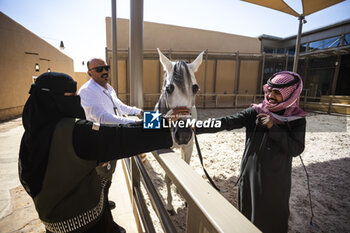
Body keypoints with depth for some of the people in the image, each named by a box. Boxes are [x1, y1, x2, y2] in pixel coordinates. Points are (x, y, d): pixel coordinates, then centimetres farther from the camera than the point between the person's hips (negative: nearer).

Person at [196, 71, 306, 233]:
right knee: (247, 213, 19)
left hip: (275, 180, -1)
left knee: (272, 217, 16)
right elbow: (226, 122, -18)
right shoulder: (256, 112, -7)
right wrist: (197, 127, -29)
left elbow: (296, 150, -14)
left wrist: (273, 128, -24)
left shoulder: (297, 120, -5)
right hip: (251, 174, 1)